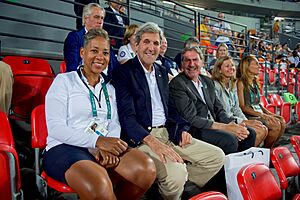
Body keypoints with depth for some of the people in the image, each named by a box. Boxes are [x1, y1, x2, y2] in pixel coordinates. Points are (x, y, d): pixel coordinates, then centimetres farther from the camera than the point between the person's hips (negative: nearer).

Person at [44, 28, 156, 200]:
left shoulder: (109, 89, 20)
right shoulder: (64, 81, 4)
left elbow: (114, 125, 9)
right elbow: (55, 128, -8)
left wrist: (108, 146, -14)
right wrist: (97, 141, -19)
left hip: (103, 148, 5)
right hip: (65, 148, -5)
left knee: (147, 168, -24)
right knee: (99, 185, -38)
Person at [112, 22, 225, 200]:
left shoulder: (162, 72, 17)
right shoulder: (124, 72, -5)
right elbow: (127, 116, -15)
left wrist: (182, 129, 4)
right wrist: (152, 142, -27)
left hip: (169, 133, 8)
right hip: (142, 138, -7)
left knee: (217, 156, 0)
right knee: (176, 171, -32)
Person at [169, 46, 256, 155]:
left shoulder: (207, 81, 15)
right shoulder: (177, 84, -11)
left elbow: (218, 109, 14)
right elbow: (190, 119, -17)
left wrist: (234, 125, -7)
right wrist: (225, 127, -18)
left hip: (214, 124, 8)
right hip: (193, 130, -8)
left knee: (249, 133, -1)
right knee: (229, 139, -27)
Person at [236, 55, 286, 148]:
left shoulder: (254, 83, 18)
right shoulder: (241, 82, -8)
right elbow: (242, 107, -14)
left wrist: (269, 113, 6)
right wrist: (262, 115, -19)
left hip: (259, 114, 8)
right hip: (249, 116, -8)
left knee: (282, 122, -10)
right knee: (275, 125, -21)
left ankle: (269, 149, 1)